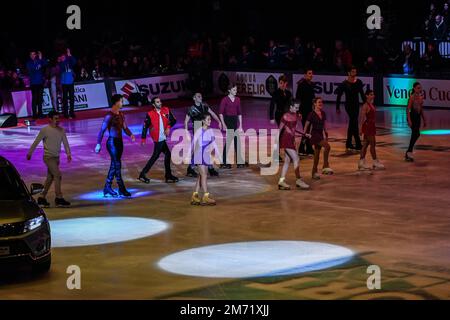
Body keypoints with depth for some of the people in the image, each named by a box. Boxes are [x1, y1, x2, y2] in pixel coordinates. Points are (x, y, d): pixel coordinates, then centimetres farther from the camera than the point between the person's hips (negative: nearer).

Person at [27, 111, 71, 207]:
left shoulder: (61, 130, 6)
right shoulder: (45, 130, -8)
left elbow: (65, 142, 5)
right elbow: (36, 142, -1)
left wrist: (68, 153, -10)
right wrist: (30, 153, 5)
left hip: (56, 157, 6)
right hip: (48, 157, -6)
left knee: (50, 178, 9)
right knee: (57, 175, -15)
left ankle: (42, 198, 18)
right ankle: (59, 198, -12)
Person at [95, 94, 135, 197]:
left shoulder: (121, 114, 9)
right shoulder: (109, 116, -14)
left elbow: (125, 127, 12)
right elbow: (102, 130, -13)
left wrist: (130, 135, -8)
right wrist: (98, 144, -17)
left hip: (119, 142, 8)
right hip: (112, 142, -8)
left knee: (114, 165, 11)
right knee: (117, 165, -7)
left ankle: (107, 188, 20)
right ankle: (122, 190, -6)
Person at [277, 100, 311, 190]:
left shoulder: (297, 116, 8)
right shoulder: (286, 116, -13)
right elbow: (280, 129, -10)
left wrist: (305, 134, 11)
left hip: (292, 141, 8)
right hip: (286, 141, -8)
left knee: (287, 161, 9)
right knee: (296, 159, -8)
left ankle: (281, 181, 13)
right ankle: (298, 180, -2)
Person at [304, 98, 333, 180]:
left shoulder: (323, 113, 9)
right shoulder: (312, 114, -9)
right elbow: (307, 125, -4)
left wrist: (326, 135, 15)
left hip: (321, 135, 7)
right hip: (314, 134, -7)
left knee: (317, 154, 10)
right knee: (327, 146, -27)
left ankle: (314, 172, 17)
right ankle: (325, 167, -26)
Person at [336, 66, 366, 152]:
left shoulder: (358, 82, 2)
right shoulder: (345, 83, -11)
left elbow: (362, 94, 12)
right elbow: (339, 96, -6)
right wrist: (337, 108, -6)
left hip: (356, 105, 5)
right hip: (349, 105, -5)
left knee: (352, 124, 12)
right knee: (354, 124, -10)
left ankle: (349, 144, 21)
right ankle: (358, 145, -10)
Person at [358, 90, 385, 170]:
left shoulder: (372, 105, 12)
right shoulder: (365, 106, -14)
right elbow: (362, 117, -17)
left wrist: (374, 127, 20)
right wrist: (360, 128, -21)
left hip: (372, 126, 9)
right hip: (367, 126, -9)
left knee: (366, 144, 10)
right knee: (372, 144, -4)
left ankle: (361, 162, 14)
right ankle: (375, 162, 3)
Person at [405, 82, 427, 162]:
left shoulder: (421, 96, 10)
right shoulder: (412, 97, -12)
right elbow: (408, 109, -15)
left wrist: (424, 120, 17)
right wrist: (409, 120, -22)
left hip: (418, 117, 8)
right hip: (412, 116, -8)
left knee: (414, 135, 8)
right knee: (416, 134, -17)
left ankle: (408, 153, 17)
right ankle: (409, 152, -11)